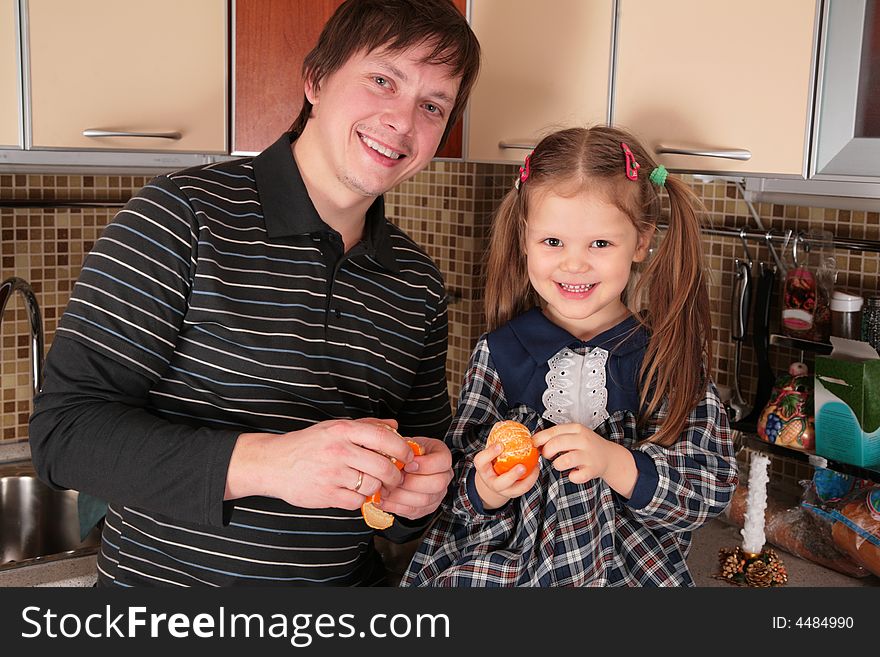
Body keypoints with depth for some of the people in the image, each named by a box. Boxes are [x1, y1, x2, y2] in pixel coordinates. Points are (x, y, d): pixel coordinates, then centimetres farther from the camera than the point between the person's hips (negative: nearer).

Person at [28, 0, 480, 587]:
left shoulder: (418, 281, 0)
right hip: (164, 579, -4)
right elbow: (64, 429, -20)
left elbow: (427, 440, 9)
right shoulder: (186, 215, -16)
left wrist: (421, 491, -14)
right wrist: (263, 462, -32)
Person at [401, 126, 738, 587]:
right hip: (503, 566, 1)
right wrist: (487, 490, -22)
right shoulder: (500, 353, -5)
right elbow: (459, 486, -1)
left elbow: (713, 487, -11)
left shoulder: (669, 357, -6)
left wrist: (614, 462, -25)